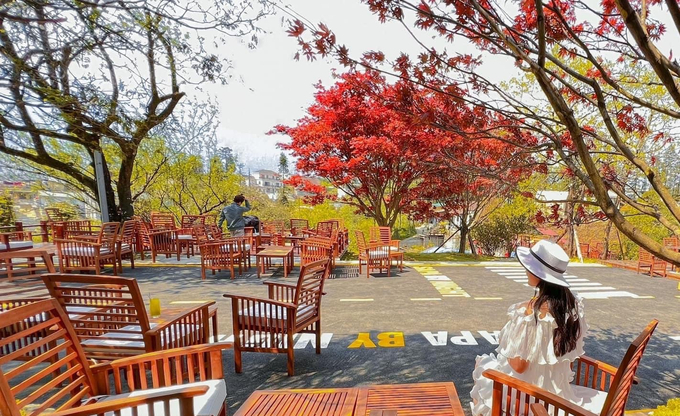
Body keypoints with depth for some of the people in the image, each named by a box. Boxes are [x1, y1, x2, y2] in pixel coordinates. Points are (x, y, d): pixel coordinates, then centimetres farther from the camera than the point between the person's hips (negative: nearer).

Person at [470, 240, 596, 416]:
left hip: (527, 389, -6)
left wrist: (506, 351, -6)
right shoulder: (573, 303, -10)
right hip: (557, 386, 6)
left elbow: (518, 365, -25)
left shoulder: (529, 311, -31)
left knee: (482, 364, 21)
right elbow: (571, 350, 4)